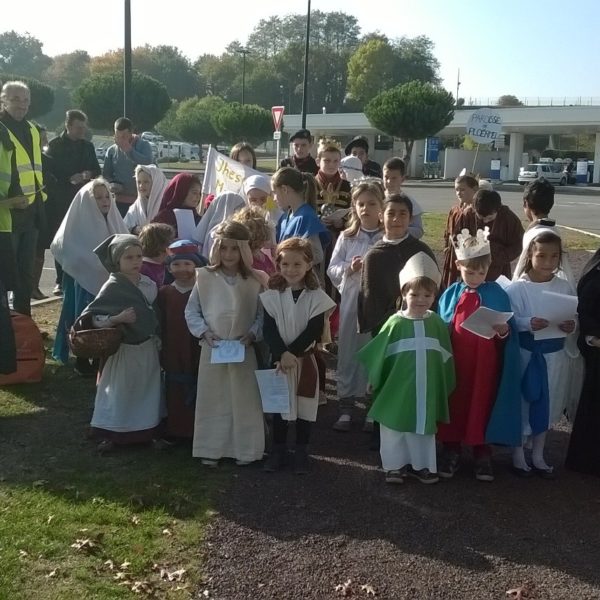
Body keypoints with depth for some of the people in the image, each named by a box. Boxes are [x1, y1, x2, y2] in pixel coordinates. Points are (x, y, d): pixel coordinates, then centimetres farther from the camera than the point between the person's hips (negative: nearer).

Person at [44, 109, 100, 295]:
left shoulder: (87, 146, 14)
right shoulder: (55, 145, 0)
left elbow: (97, 170, 16)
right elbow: (50, 171, -5)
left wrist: (88, 174, -5)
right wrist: (70, 179, -14)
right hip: (59, 201, -3)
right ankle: (60, 281, 2)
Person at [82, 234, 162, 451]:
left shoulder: (149, 284, 3)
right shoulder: (113, 287, -14)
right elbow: (93, 318, -17)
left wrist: (158, 339, 10)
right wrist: (118, 318, -29)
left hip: (148, 348, 6)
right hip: (125, 350, -6)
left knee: (148, 392, 14)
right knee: (121, 393, 3)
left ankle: (146, 431, 28)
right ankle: (111, 435, 16)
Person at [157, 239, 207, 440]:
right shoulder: (164, 293, 2)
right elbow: (160, 326, 5)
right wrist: (162, 353, 4)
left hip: (198, 354, -2)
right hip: (173, 356, 3)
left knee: (197, 395, 5)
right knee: (175, 398, 12)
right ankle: (176, 432, 24)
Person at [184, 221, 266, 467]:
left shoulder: (254, 280, -2)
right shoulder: (205, 277, -2)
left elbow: (262, 314, 2)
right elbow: (191, 310, 1)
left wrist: (251, 334, -13)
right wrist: (204, 332, -11)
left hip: (243, 349, 0)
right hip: (212, 348, 0)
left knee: (244, 399, 6)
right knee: (212, 399, 8)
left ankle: (244, 449, 19)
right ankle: (211, 449, 19)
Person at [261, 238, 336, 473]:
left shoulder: (316, 297, -8)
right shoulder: (272, 295, -3)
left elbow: (313, 331, -12)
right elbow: (269, 330, -8)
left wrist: (292, 353, -19)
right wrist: (282, 354, -22)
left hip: (305, 359, -1)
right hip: (279, 358, 1)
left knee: (304, 405, 7)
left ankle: (301, 452, 21)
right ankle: (278, 450, 24)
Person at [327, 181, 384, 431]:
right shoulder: (346, 237, 6)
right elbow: (332, 270, 6)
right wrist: (349, 268, -11)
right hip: (351, 302, 3)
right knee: (348, 352, 8)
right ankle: (346, 408, 20)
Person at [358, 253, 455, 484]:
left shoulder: (437, 323, -2)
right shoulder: (396, 323, -11)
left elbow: (445, 358, 6)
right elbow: (378, 353, -5)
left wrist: (445, 385, 10)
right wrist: (373, 379, 0)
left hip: (427, 390, 2)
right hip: (398, 388, -2)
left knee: (424, 428, 14)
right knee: (394, 427, 8)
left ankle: (422, 465, 28)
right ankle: (395, 465, 22)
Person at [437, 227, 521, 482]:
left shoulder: (497, 294, -2)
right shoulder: (450, 295, 1)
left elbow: (510, 334, -1)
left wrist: (503, 330, -21)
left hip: (485, 365, -1)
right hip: (455, 362, 1)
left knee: (481, 404, 8)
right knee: (454, 403, 11)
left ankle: (482, 452, 23)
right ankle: (451, 449, 25)